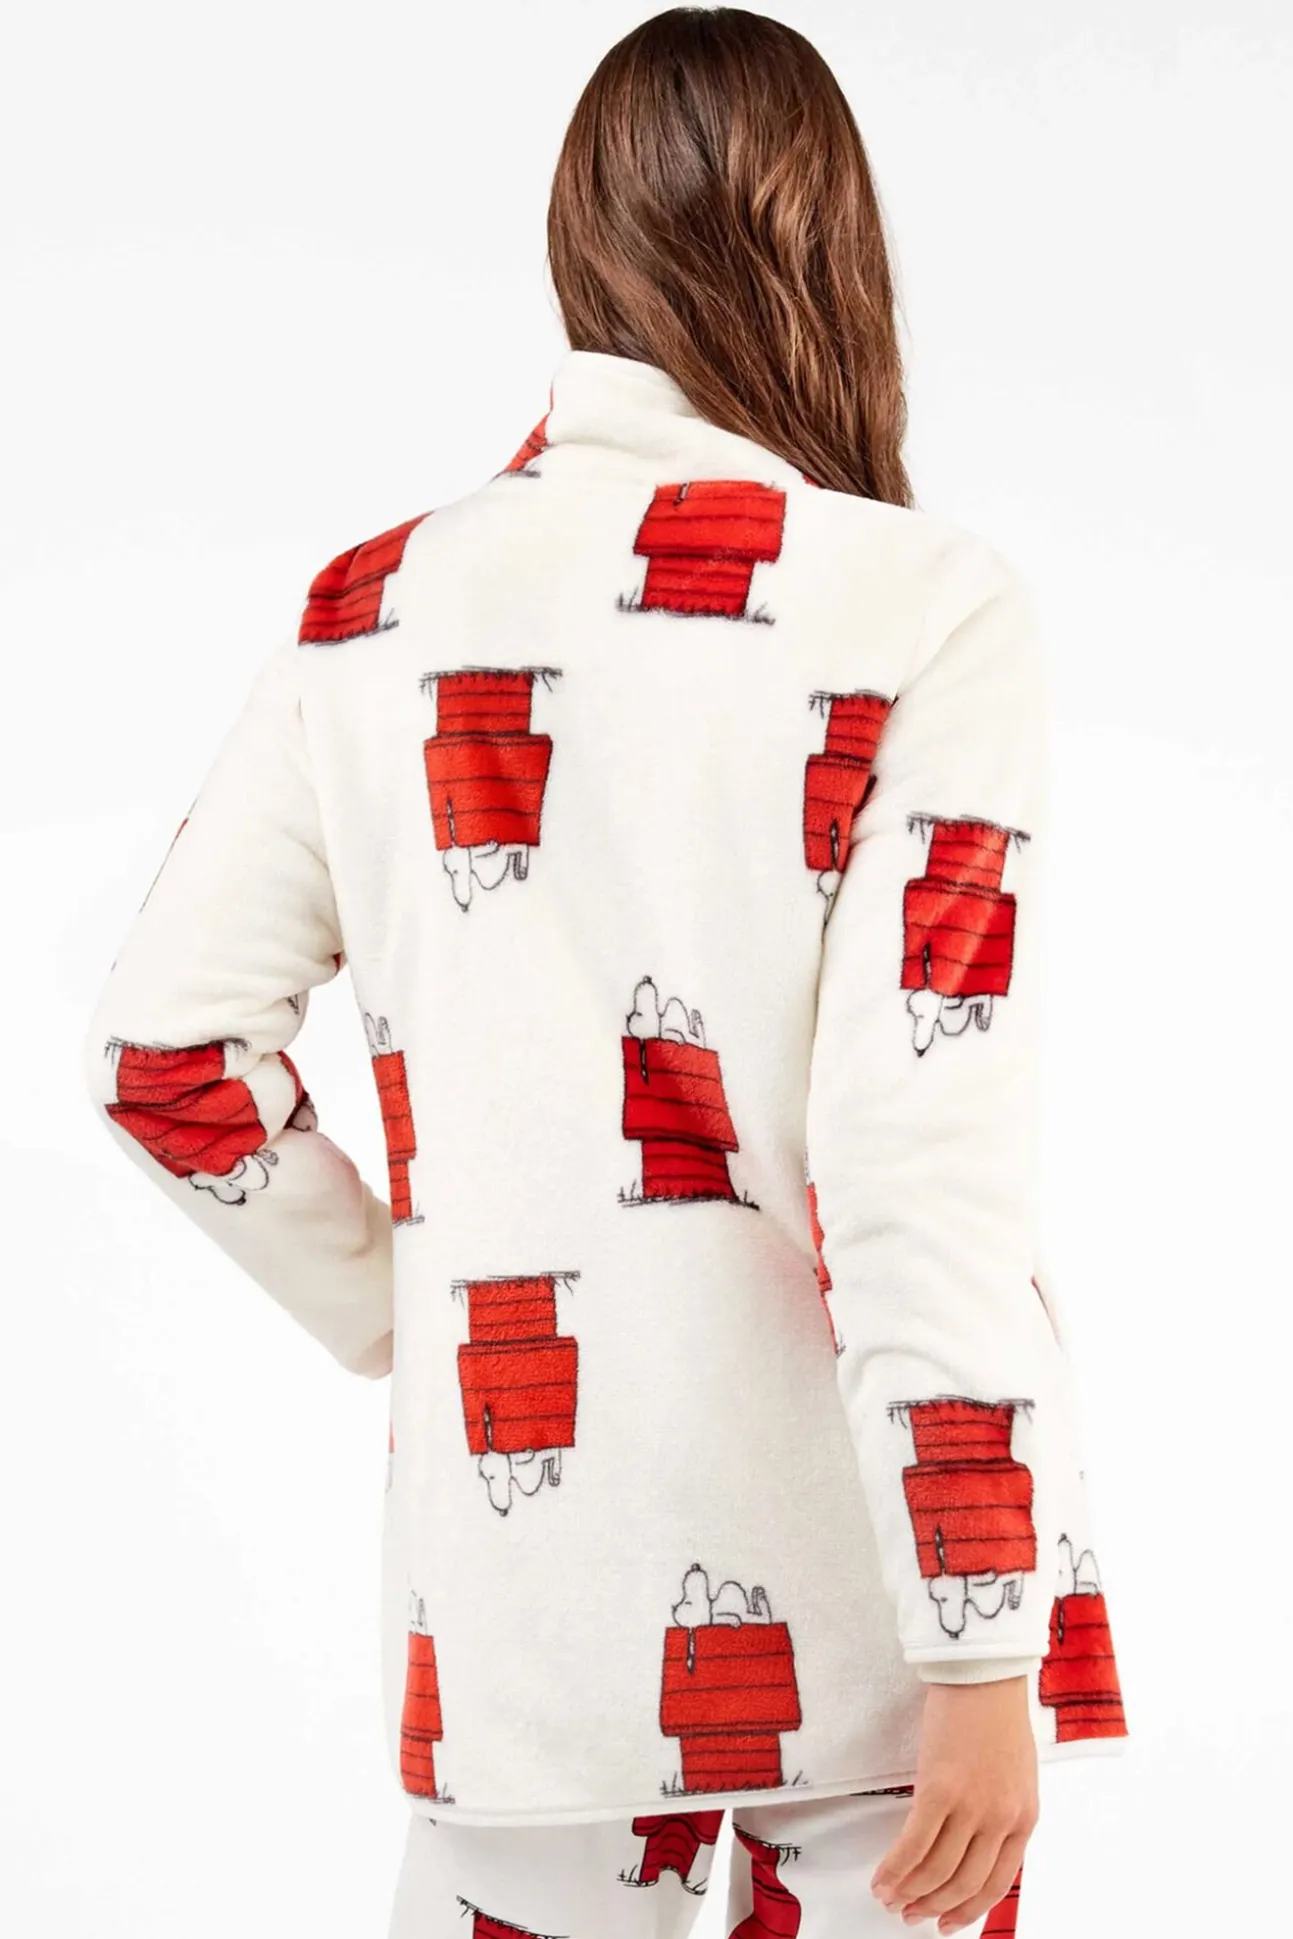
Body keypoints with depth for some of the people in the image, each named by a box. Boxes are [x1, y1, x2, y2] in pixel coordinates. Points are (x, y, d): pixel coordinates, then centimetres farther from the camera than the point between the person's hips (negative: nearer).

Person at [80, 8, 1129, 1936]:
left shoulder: (373, 616, 2)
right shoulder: (926, 609, -10)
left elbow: (160, 1046, 2)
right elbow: (922, 1163, -15)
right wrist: (985, 1661, -12)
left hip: (522, 1563, 3)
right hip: (866, 1562, -3)